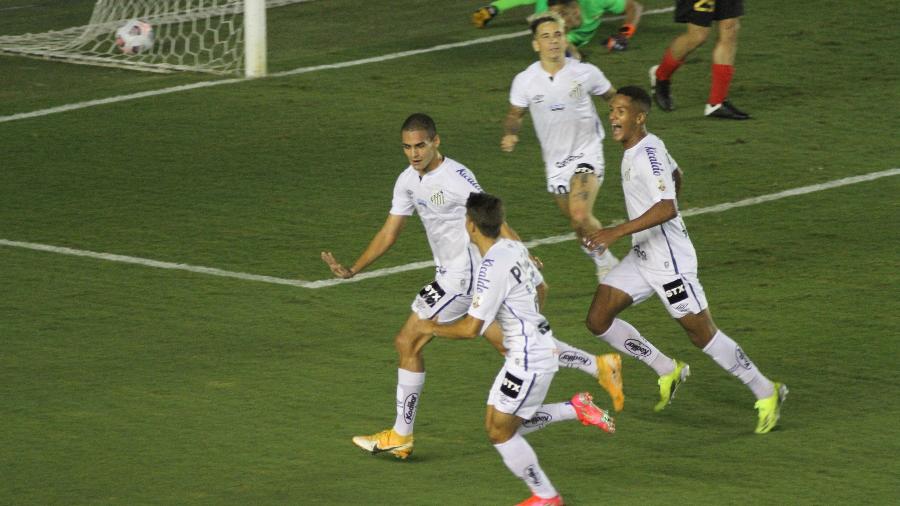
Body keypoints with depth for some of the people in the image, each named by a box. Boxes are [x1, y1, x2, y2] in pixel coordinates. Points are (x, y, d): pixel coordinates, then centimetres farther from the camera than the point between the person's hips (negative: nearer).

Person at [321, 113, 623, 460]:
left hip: (465, 276, -9)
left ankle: (401, 436, 5)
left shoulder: (457, 178, -18)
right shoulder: (408, 181, 7)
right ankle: (601, 367, 22)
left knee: (407, 343, -5)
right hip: (451, 274, 9)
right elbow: (389, 234, 13)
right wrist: (352, 270, 5)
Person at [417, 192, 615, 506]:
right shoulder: (514, 248, 4)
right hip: (537, 346, 9)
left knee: (500, 433, 2)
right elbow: (538, 287, 22)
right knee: (497, 424, 16)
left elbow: (471, 328, -23)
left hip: (529, 359, -9)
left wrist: (433, 328, -6)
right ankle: (577, 409, 15)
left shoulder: (492, 268, -24)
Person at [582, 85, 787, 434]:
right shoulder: (647, 147, 8)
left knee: (702, 334, -1)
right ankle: (668, 371, 18)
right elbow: (676, 175, 28)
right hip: (641, 258, 9)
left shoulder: (647, 154, -21)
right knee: (598, 320, 3)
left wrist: (618, 232, -35)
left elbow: (667, 208, -32)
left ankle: (767, 394, 14)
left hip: (669, 261, -9)